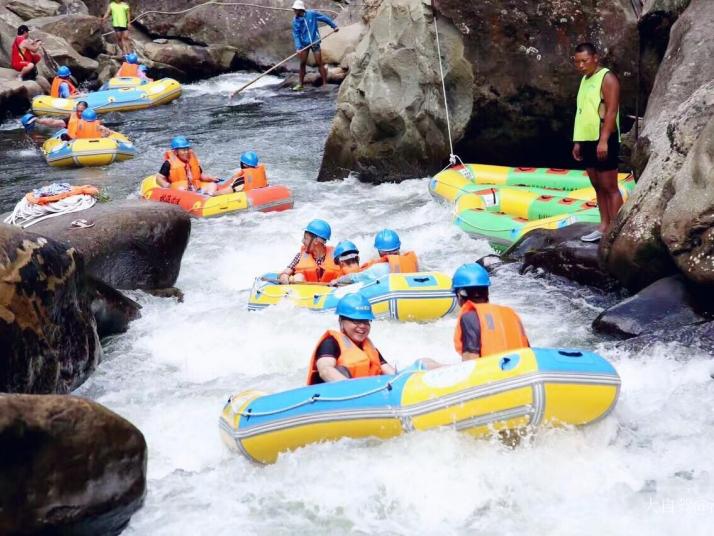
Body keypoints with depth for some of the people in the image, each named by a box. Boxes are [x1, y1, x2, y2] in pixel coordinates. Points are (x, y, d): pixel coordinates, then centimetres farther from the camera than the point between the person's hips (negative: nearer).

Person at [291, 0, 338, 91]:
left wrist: (334, 26, 8)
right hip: (304, 43, 2)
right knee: (302, 63, 4)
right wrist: (298, 47, -17)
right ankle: (300, 84, 14)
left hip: (315, 42, -2)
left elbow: (324, 18, 0)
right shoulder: (295, 21, -5)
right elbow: (296, 35, -6)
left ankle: (325, 84, 1)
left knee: (319, 63, -2)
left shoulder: (312, 14, -12)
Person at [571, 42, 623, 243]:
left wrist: (604, 140, -23)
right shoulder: (585, 79, 17)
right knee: (598, 186, 11)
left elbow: (611, 110, -16)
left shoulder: (607, 78, -9)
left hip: (603, 140, -9)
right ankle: (604, 226, 16)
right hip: (588, 140, 9)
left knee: (610, 187, -6)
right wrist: (577, 141, 17)